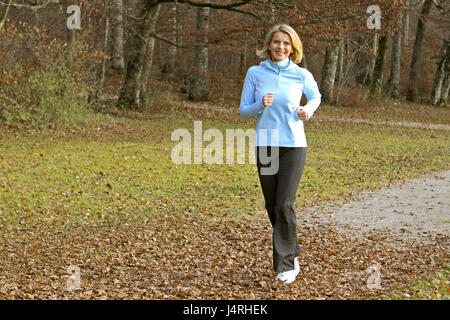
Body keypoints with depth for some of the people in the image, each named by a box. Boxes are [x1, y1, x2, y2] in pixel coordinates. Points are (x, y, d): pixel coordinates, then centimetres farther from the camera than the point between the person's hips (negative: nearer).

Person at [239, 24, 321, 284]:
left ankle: (286, 264, -1)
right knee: (272, 206, 9)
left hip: (294, 145, -2)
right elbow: (244, 111, 5)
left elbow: (316, 97, 19)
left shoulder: (301, 75, 0)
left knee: (284, 204, -12)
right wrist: (261, 105, -15)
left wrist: (308, 111, -2)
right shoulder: (255, 73, 1)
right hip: (265, 145, 2)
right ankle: (292, 253, 31)